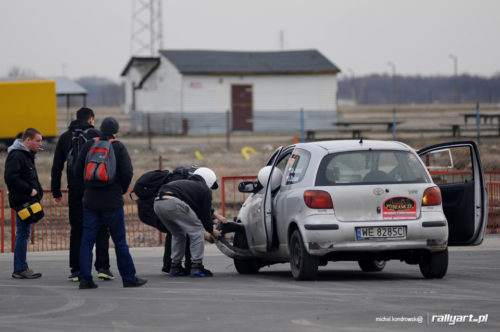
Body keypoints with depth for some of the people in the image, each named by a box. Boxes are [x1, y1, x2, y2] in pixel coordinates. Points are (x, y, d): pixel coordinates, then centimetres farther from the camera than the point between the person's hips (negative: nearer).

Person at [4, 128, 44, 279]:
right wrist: (30, 190, -20)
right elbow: (10, 177, -24)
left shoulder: (27, 156, 19)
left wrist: (37, 191, 12)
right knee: (23, 233, -8)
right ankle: (21, 269, -6)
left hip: (28, 200, 10)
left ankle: (20, 268, 16)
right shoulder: (16, 156, -14)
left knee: (23, 233, 12)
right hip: (22, 200, -10)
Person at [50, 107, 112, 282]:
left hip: (75, 191, 2)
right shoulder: (96, 135, 2)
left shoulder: (65, 137, 12)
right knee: (101, 229, 2)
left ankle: (76, 270, 3)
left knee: (77, 230, 6)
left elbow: (56, 167, 11)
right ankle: (102, 267, -6)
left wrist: (56, 192, 15)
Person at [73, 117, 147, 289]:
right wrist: (123, 190, 8)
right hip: (112, 202, -2)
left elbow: (77, 170, 4)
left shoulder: (89, 145, 3)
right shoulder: (119, 147, -5)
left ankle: (85, 278, -2)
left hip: (90, 200, 2)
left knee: (87, 240, 4)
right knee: (120, 241, 4)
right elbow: (127, 172, -10)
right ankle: (129, 278, 9)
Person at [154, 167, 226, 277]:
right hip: (173, 203, -8)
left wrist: (216, 216, 57)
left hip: (158, 203, 8)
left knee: (178, 234, 26)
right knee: (196, 231, 5)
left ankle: (175, 267, 23)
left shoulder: (188, 184, 38)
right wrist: (212, 231, 32)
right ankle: (197, 266, 2)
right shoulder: (205, 190, 14)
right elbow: (205, 214, 15)